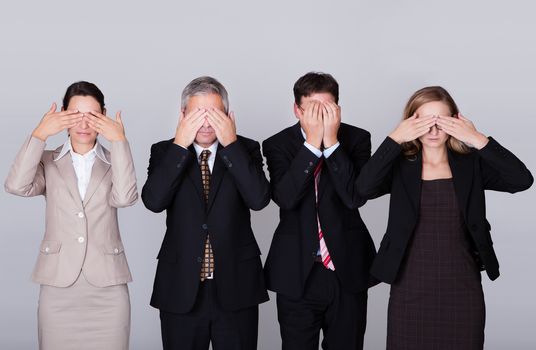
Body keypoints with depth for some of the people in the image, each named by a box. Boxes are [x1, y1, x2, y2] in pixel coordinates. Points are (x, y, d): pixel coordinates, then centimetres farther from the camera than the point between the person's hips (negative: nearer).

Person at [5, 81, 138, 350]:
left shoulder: (114, 162, 8)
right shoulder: (48, 162, 9)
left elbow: (125, 197, -13)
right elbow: (17, 186, -11)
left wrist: (120, 141, -14)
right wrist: (39, 135, -13)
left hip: (107, 288, 0)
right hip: (58, 287, 0)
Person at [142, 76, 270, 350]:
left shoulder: (246, 150, 2)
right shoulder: (164, 152, 3)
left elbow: (259, 199, -15)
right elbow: (153, 202, -14)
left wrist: (231, 143, -16)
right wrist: (180, 145, -16)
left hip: (236, 288, 0)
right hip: (181, 289, 0)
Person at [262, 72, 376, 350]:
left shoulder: (357, 139, -3)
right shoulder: (277, 145, -3)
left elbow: (357, 197, -16)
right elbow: (284, 198, -20)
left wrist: (331, 141, -21)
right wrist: (313, 142, -22)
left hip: (348, 271, 1)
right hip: (297, 274, 0)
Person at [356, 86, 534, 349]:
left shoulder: (472, 163, 3)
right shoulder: (399, 166, 0)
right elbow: (364, 188, -18)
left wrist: (478, 140, -15)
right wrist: (395, 138, -18)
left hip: (463, 291, 1)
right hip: (410, 292, -1)